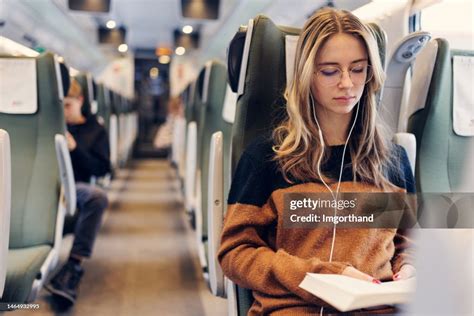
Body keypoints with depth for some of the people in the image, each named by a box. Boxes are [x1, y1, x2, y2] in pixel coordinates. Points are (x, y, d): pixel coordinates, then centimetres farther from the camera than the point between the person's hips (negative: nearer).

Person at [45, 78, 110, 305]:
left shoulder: (95, 130, 17)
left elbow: (102, 168, 7)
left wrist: (75, 149, -6)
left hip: (74, 185, -2)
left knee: (98, 197, -37)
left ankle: (74, 264, -40)